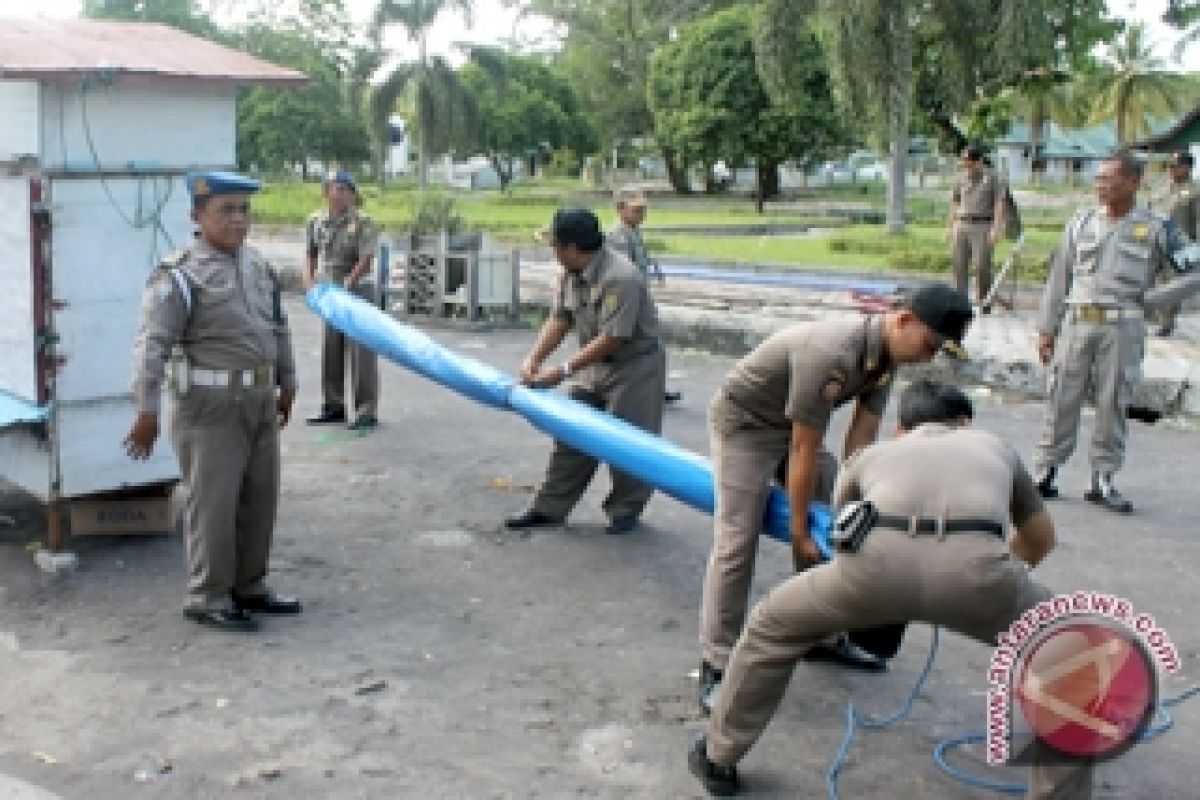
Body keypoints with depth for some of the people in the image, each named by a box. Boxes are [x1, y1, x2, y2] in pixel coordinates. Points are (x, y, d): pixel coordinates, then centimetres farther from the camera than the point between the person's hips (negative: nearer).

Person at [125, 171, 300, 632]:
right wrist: (146, 412, -22)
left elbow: (278, 328, 22)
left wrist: (286, 384, 25)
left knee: (259, 498, 14)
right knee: (213, 503, -1)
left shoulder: (258, 266, 11)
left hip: (261, 403, 7)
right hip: (211, 407, -7)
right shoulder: (180, 277, -12)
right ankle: (207, 598, 12)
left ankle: (248, 586, 28)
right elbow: (151, 346, -17)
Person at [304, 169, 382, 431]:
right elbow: (310, 254, 14)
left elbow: (366, 261, -19)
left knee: (361, 351, -6)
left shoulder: (362, 222, -13)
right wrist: (309, 281, -1)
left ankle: (367, 411, -3)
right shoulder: (316, 221, 5)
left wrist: (347, 283, -27)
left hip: (359, 289, -6)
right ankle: (333, 406, 21)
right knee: (331, 349, 10)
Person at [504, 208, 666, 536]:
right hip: (595, 364, 8)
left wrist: (562, 371, -28)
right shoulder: (571, 274, -3)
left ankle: (625, 511, 17)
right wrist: (533, 359, -11)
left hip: (634, 365, -8)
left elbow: (612, 339, -30)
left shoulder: (620, 278, -30)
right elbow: (560, 319, 2)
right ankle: (550, 508, 17)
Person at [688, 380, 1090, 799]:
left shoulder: (873, 453, 40)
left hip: (878, 561, 1)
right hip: (972, 568, 0)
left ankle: (718, 757, 41)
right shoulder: (993, 446, 41)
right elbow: (1041, 539, 55)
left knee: (772, 625, 31)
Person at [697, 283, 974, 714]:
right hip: (743, 420, -9)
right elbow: (804, 451, -29)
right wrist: (799, 530, -21)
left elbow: (859, 443, -6)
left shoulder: (886, 355, -9)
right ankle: (716, 668, -7)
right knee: (737, 542, -13)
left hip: (794, 423, 9)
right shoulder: (830, 354, -36)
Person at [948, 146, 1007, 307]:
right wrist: (951, 228, 12)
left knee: (982, 266, -10)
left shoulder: (992, 177, 0)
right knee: (958, 264, 1)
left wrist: (996, 229, -14)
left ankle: (984, 303, 0)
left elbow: (999, 204, -6)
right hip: (962, 225, 5)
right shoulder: (961, 179, 13)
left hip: (983, 227, -4)